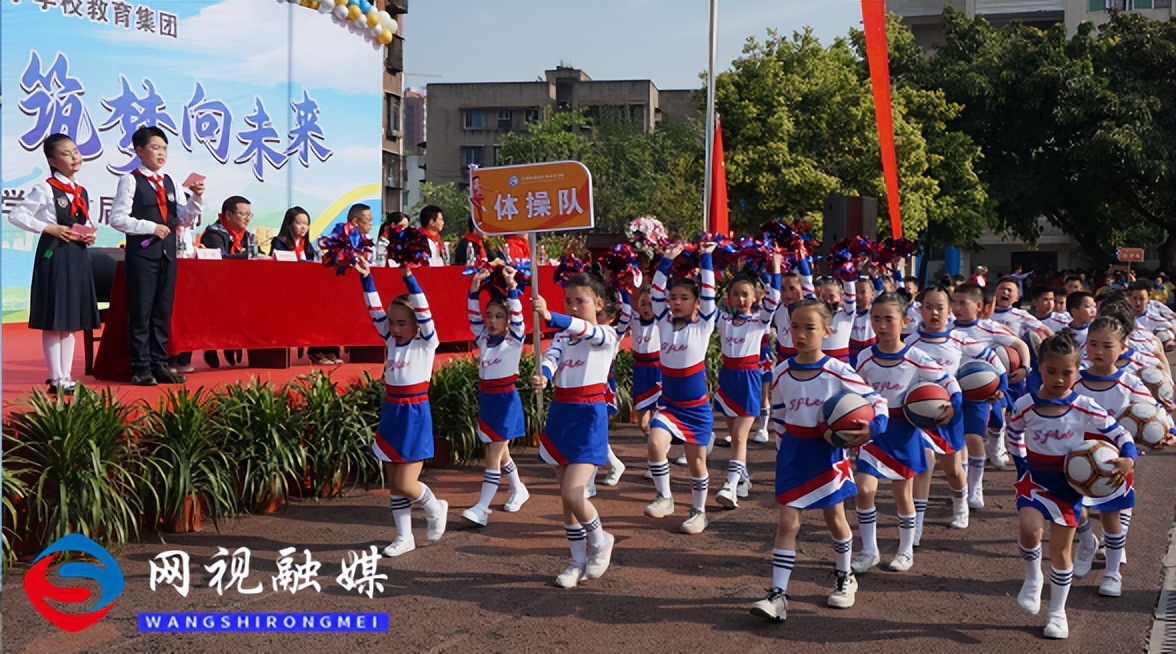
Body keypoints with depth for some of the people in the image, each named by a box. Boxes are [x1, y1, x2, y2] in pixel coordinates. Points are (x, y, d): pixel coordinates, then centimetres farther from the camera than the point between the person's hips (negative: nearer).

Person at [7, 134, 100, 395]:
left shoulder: (82, 193, 13)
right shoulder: (45, 189, -7)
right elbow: (16, 215, -11)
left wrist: (89, 235, 3)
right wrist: (49, 228, -17)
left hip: (78, 256, 7)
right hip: (54, 254, -7)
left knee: (73, 319, 10)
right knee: (54, 320, -2)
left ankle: (66, 377, 17)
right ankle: (56, 380, 3)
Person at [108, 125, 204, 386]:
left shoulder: (169, 182, 13)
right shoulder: (131, 181, -4)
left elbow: (184, 218, 13)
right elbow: (117, 218, -11)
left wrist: (196, 198, -2)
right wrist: (150, 227, -16)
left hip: (167, 252, 6)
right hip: (142, 251, -6)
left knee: (163, 311, 9)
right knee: (141, 311, -2)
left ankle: (159, 365, 16)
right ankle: (140, 368, 3)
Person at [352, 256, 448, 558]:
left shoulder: (426, 343, -8)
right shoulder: (392, 341, 6)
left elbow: (424, 311, -21)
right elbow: (376, 311, 0)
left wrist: (408, 276, -30)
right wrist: (366, 277, -11)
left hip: (415, 416, -6)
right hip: (390, 414, 6)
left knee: (405, 485, -6)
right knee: (393, 482, 10)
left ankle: (435, 509, 23)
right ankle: (404, 536, 21)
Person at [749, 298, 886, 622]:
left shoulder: (838, 372, -14)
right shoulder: (781, 374, -4)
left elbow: (877, 403, -10)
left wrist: (871, 429, -27)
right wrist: (790, 448, 9)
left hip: (828, 455, -2)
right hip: (793, 456, 2)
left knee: (835, 519, 15)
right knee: (787, 523, -3)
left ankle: (845, 578, 38)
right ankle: (778, 595, -3)